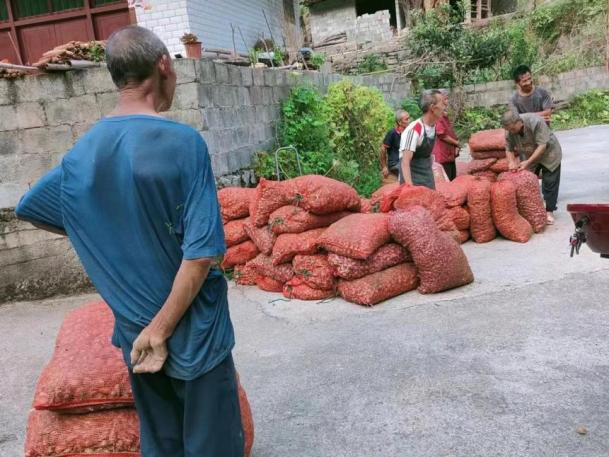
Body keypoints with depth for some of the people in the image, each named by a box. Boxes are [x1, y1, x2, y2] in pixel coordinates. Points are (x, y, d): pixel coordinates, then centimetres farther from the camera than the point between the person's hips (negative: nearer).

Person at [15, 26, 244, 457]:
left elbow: (29, 208, 16)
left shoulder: (83, 151, -1)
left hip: (134, 329, 6)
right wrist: (162, 329, -14)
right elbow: (202, 252, -24)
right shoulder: (182, 141, -18)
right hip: (193, 328, -5)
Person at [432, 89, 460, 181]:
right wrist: (457, 143, -6)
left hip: (450, 155, 10)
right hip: (442, 156, -10)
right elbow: (442, 135, -19)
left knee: (453, 180, 13)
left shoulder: (446, 117, 16)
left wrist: (456, 147, 3)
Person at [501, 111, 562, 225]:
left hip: (548, 153, -4)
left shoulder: (535, 122, -35)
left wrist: (528, 162, -37)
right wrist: (511, 162, -28)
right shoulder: (509, 131, -20)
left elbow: (542, 145, -33)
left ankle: (549, 211, 7)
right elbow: (509, 149, -9)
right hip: (528, 157, 4)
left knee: (549, 183, -2)